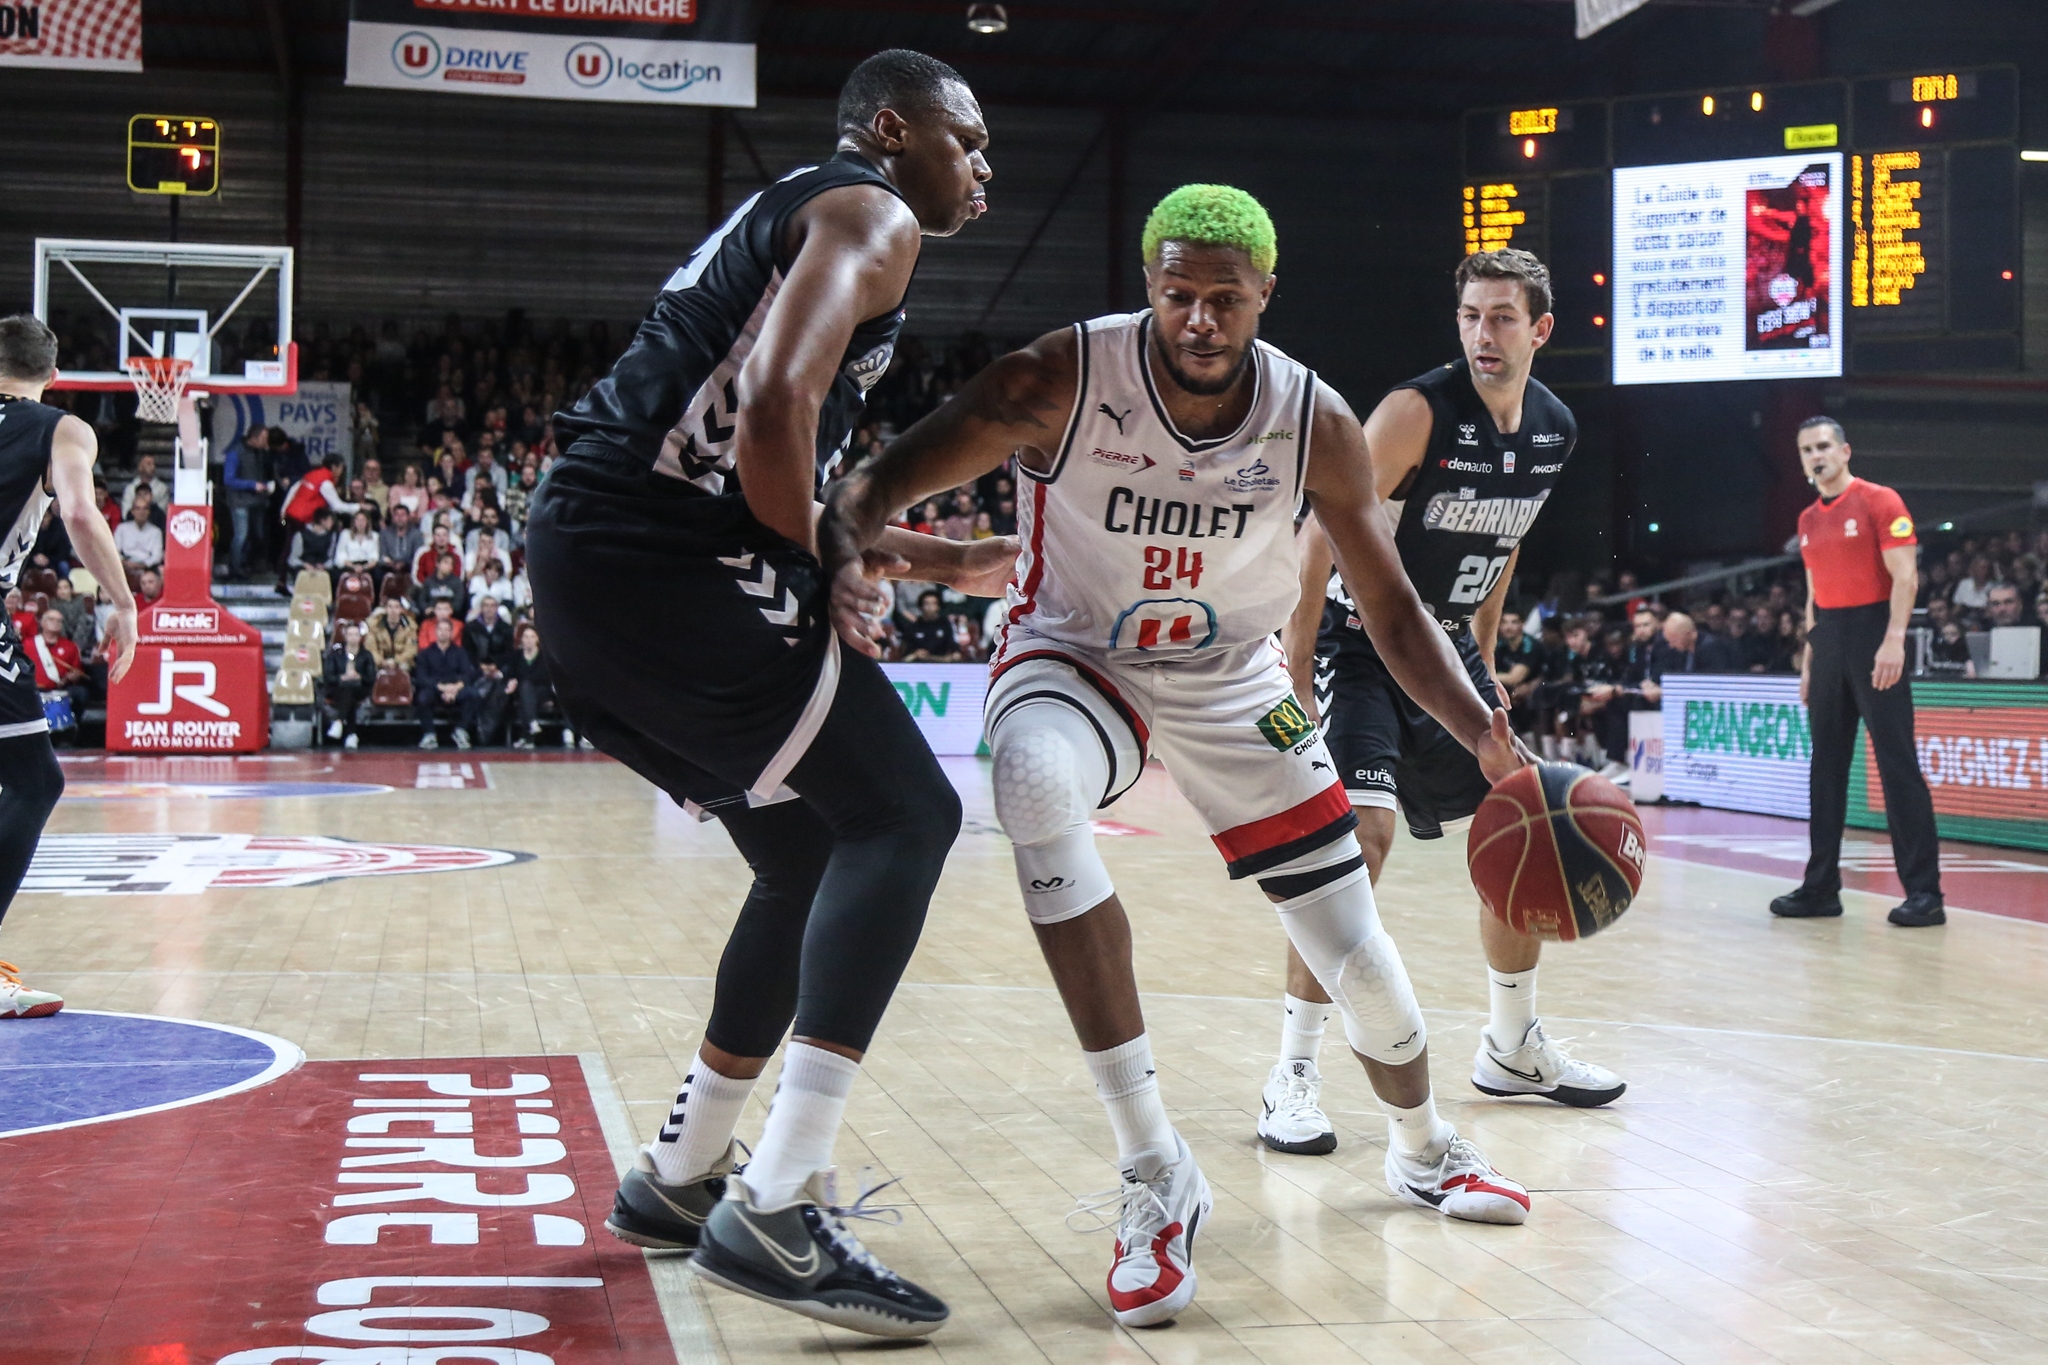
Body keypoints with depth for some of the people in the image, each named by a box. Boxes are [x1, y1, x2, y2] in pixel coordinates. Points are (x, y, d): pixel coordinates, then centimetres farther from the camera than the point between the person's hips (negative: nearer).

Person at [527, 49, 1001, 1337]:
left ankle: (680, 1175, 28)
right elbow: (773, 408, -21)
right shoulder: (869, 213, -2)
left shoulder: (789, 213, 30)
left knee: (814, 859, 19)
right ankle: (778, 1215, -14)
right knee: (903, 817, -9)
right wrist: (822, 569, -7)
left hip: (592, 553, 10)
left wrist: (931, 559, 33)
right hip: (667, 556, -10)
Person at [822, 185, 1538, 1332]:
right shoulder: (1061, 383, -24)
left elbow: (1392, 609, -8)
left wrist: (1484, 734, -23)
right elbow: (886, 481, -22)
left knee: (1359, 957, 2)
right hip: (1076, 655, -2)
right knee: (1037, 786, -39)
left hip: (1232, 680, 2)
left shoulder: (1314, 422, -17)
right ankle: (1155, 1171, -29)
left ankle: (1424, 1150, 40)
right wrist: (845, 561, -46)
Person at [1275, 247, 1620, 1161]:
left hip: (1445, 646, 7)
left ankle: (1512, 1045, 28)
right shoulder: (1417, 412, -21)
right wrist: (1294, 680, -25)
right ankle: (1294, 1072, -14)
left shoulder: (1555, 430, 1)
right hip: (1360, 641, -7)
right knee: (1364, 829, -23)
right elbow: (1319, 540, -22)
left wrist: (1483, 664, 17)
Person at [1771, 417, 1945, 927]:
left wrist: (1893, 641, -21)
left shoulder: (1880, 502, -5)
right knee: (1827, 765, 8)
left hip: (1872, 636, -7)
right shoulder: (1808, 520, 16)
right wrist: (1809, 659, 16)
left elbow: (1905, 576, -11)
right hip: (1828, 642, 7)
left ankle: (1923, 891, -7)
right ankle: (1821, 887, 13)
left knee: (1897, 764, -8)